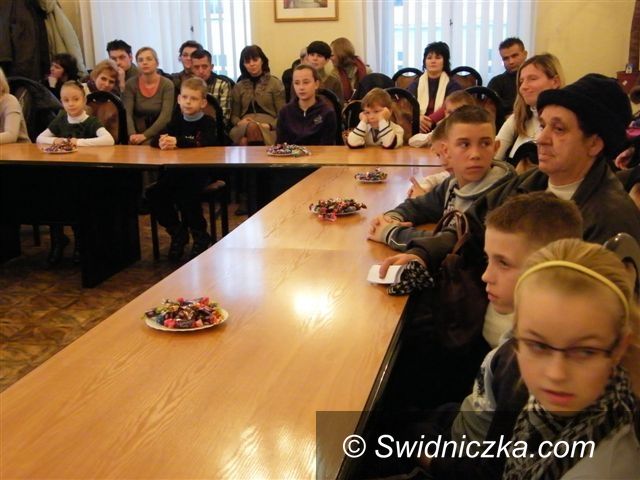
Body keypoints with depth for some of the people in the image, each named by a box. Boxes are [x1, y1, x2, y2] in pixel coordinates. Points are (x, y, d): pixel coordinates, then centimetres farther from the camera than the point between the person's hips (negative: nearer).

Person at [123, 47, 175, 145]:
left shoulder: (167, 84, -4)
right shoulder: (131, 84, 1)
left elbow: (165, 116, -13)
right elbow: (127, 113, -7)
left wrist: (145, 135, -22)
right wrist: (132, 134, -25)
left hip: (158, 135, -2)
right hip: (137, 134, 2)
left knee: (147, 145, -31)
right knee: (130, 145, -28)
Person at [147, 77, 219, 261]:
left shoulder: (207, 122, -1)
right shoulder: (177, 121, 14)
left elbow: (206, 142, -22)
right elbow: (155, 140, 2)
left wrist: (177, 142, -32)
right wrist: (161, 142, -23)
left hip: (200, 171, -5)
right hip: (176, 171, 5)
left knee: (184, 193, -32)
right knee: (153, 193, -17)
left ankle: (200, 236, -7)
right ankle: (177, 232, 4)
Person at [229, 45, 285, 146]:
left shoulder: (275, 83, 13)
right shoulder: (238, 87, 23)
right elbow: (234, 115, 20)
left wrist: (269, 125, -15)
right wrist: (239, 122, -5)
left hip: (268, 128, -2)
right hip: (244, 127, 2)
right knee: (250, 127, -39)